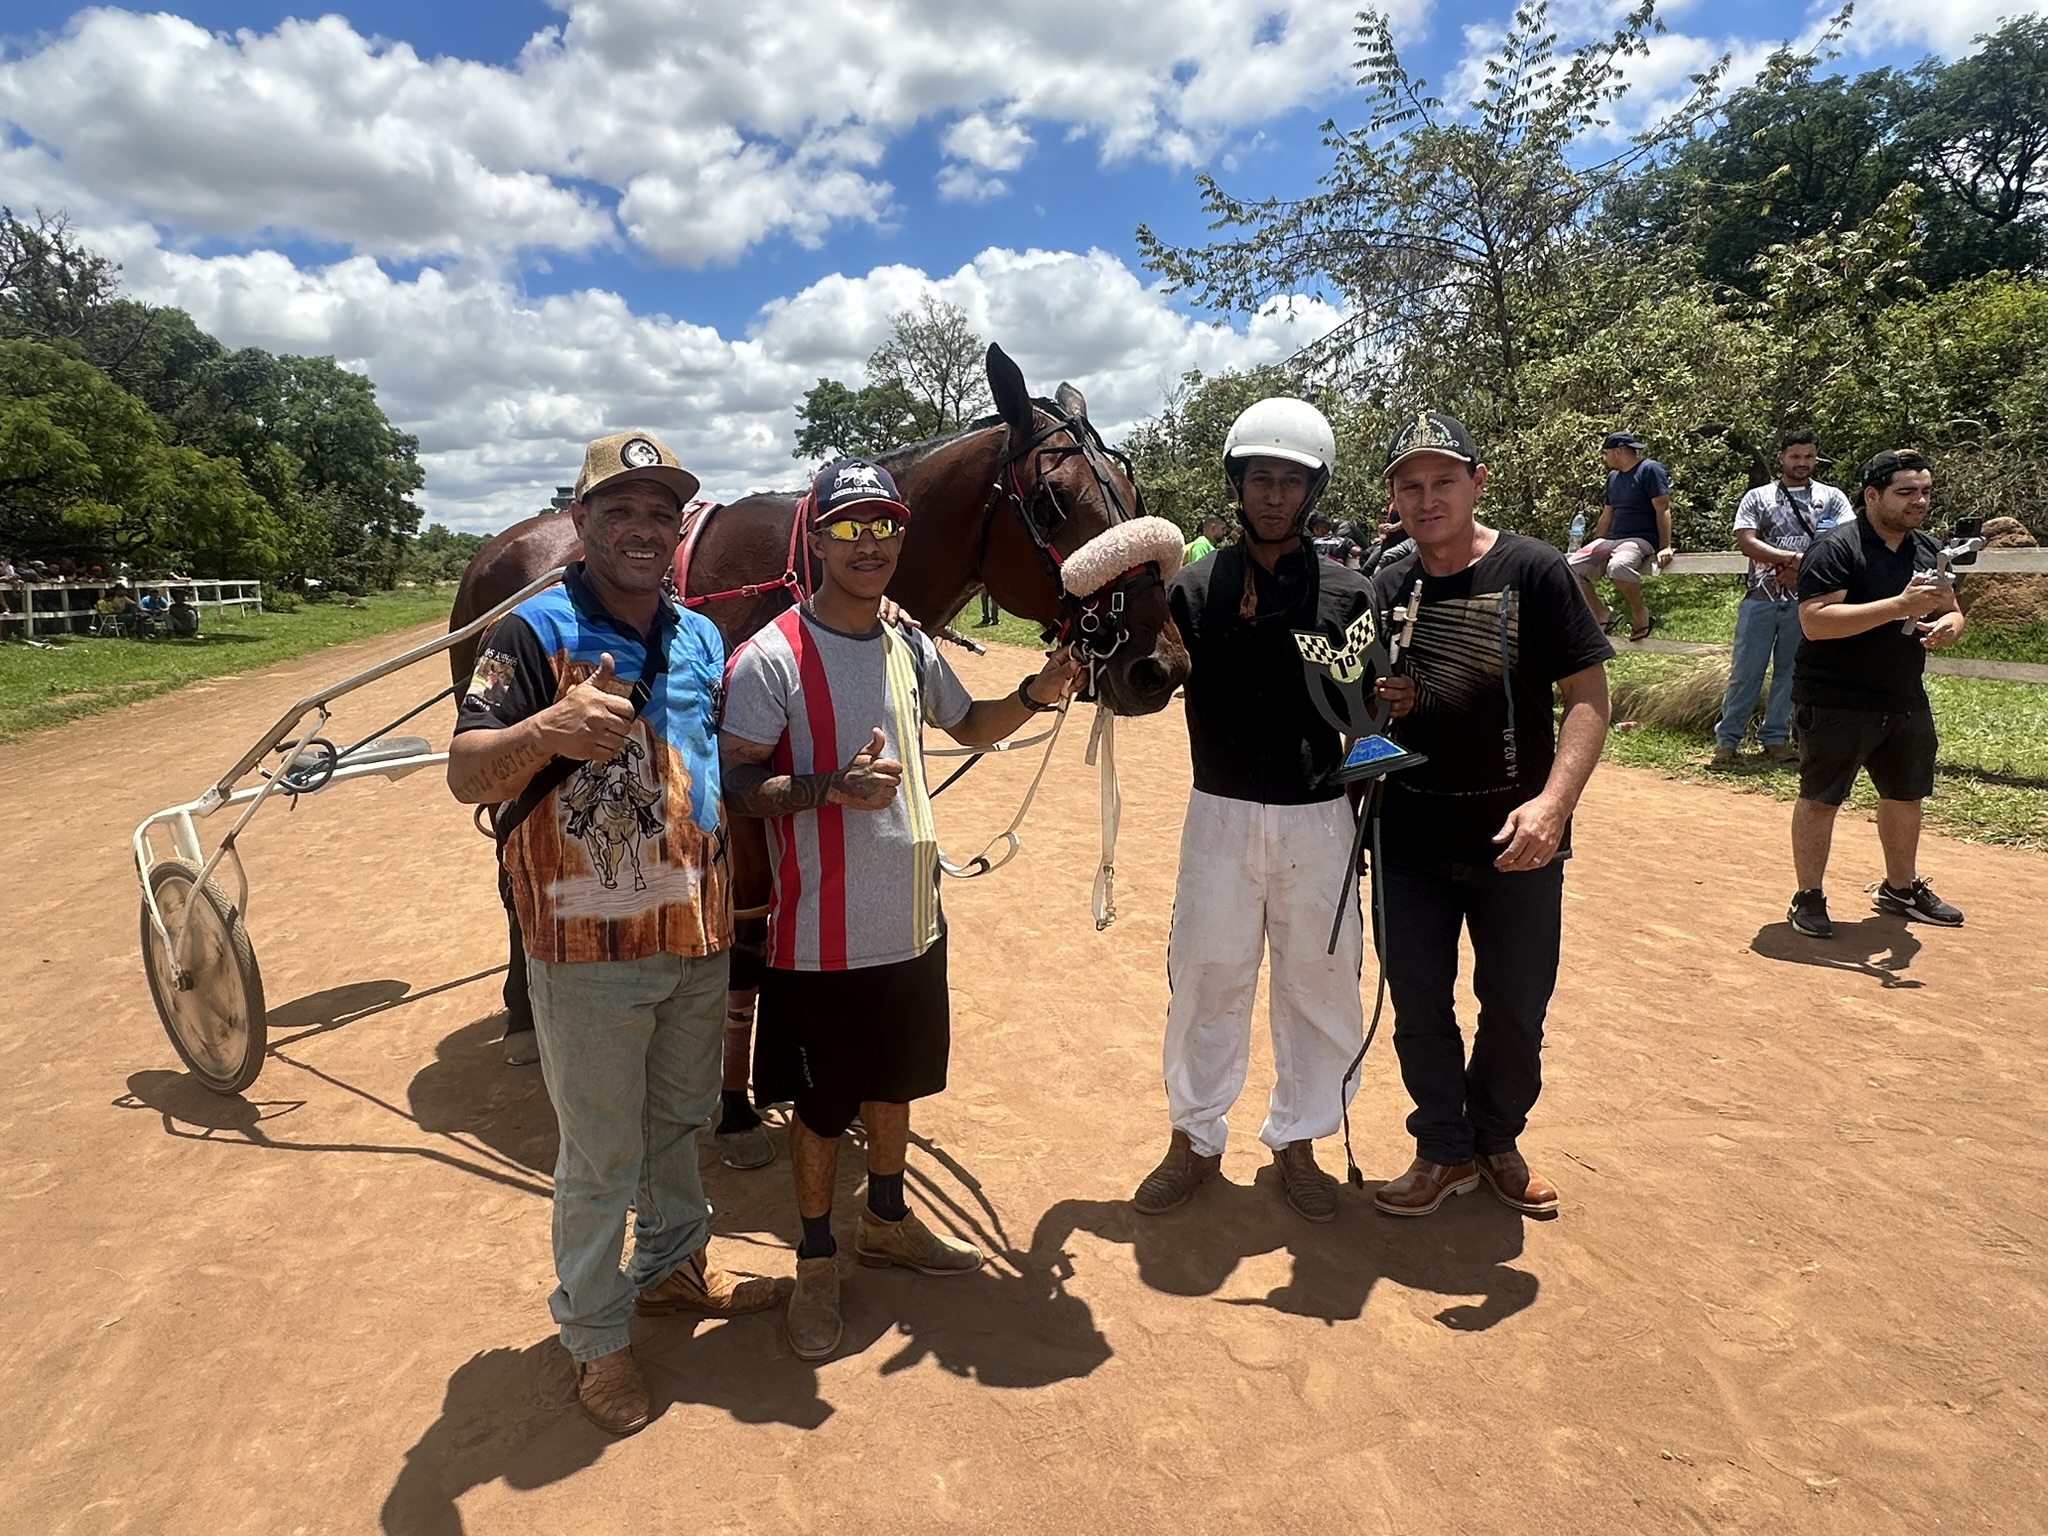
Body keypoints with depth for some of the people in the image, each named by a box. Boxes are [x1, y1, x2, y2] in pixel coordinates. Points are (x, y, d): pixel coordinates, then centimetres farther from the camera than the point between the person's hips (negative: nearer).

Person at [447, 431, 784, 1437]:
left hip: (699, 939, 6)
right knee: (601, 1158, 11)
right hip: (589, 952, -5)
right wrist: (547, 729, -40)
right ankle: (596, 1337, 33)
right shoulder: (536, 633, -12)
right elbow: (467, 778, -20)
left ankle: (674, 1265, 48)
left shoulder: (703, 638, 6)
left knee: (681, 1123, 24)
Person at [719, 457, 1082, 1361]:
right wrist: (830, 786, -33)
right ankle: (816, 1261, 34)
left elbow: (970, 727, 20)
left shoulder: (911, 649, 4)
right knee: (822, 1104, 11)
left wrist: (1037, 695, 3)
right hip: (822, 937, -6)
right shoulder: (770, 659, -15)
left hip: (913, 922, 6)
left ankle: (886, 1221, 46)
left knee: (895, 1082, 23)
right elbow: (732, 785, -18)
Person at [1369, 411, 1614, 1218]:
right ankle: (1446, 1151, 29)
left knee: (1516, 1007, 12)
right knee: (1418, 1002, 9)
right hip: (1409, 838, 3)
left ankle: (1497, 1139, 35)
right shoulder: (1386, 589, 5)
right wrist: (1378, 703, -9)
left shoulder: (1533, 570, -8)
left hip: (1513, 840, -3)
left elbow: (1588, 695, -12)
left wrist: (1553, 800, -25)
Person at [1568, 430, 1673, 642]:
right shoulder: (1613, 476, 20)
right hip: (1612, 539, 8)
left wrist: (1665, 547, -20)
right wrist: (1595, 548, 24)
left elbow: (1663, 510, -11)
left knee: (1618, 565, -41)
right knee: (1572, 567, -12)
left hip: (1642, 539, -8)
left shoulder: (1650, 470, -5)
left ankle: (1641, 615, -18)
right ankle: (1603, 616, -2)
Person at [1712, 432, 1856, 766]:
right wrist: (1796, 558, -17)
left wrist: (1803, 570, -16)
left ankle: (1775, 738, 15)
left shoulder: (1831, 497, 9)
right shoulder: (1757, 498, 7)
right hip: (1760, 597, -1)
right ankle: (1727, 739, 4)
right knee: (1745, 670, -1)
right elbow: (1746, 542, -7)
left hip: (1805, 600, 1)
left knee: (1790, 671, 7)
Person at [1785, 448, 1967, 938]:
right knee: (1820, 798, 0)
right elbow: (1815, 622, -25)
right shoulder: (1837, 548, -15)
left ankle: (1902, 888, 38)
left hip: (1905, 701, 8)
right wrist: (1900, 606, -30)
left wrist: (1946, 626, -7)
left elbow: (1951, 611, 18)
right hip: (1836, 703, -8)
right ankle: (1809, 898, 12)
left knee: (1905, 795, 19)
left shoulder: (1929, 551, 10)